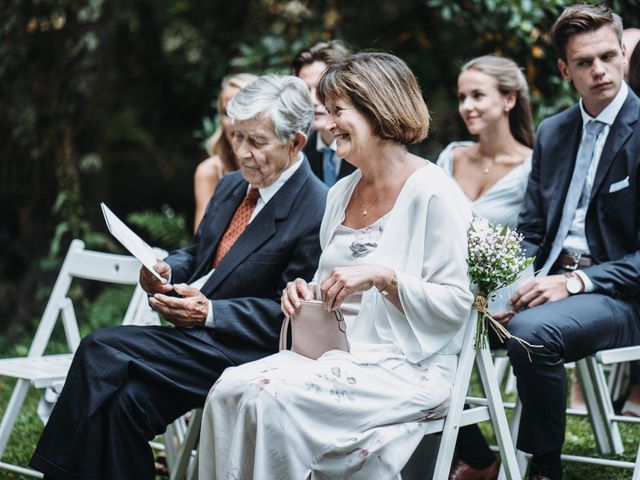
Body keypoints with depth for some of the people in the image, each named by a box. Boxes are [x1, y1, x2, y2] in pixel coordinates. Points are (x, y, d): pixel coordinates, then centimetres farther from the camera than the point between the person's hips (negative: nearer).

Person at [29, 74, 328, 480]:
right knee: (128, 397, -22)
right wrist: (166, 271, 0)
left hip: (245, 351, -7)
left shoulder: (319, 211, -13)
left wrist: (210, 311, -21)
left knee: (102, 350, -20)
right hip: (196, 332, 7)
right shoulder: (232, 186, 14)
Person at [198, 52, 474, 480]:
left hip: (406, 366, -7)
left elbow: (457, 304, -11)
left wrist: (383, 276, -22)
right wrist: (307, 293, 4)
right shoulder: (341, 193, 16)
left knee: (275, 399, -29)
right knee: (229, 390, -19)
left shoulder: (430, 192, -8)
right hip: (335, 351, 7)